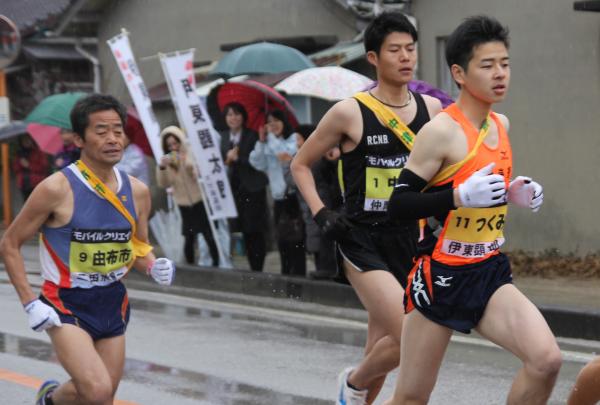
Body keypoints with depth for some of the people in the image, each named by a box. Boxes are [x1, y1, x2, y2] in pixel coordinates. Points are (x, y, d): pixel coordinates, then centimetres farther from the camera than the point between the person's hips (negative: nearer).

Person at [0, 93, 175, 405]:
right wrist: (29, 303, -14)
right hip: (66, 305, -6)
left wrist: (154, 267, -8)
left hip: (113, 303, 6)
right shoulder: (57, 189, -15)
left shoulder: (137, 192, 0)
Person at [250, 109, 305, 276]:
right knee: (282, 238, 10)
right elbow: (257, 163, 5)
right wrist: (261, 141, -4)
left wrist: (272, 136, -12)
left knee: (296, 237, -9)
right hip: (278, 196, 6)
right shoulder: (268, 144, 14)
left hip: (294, 194, -6)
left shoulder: (294, 138, -2)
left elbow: (285, 153, -19)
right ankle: (285, 273, 16)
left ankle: (298, 273, -7)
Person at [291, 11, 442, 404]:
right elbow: (301, 165, 3)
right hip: (362, 242, -5)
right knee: (410, 340, -18)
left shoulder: (430, 108, 3)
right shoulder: (350, 113, -9)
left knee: (383, 348, 10)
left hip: (408, 239, 5)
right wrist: (321, 213, -8)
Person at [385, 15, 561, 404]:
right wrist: (461, 197, -28)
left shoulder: (501, 125, 7)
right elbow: (399, 205, -17)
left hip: (491, 273, 6)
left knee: (547, 360, -16)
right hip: (442, 276, -6)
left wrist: (515, 193, 6)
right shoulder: (442, 130, -15)